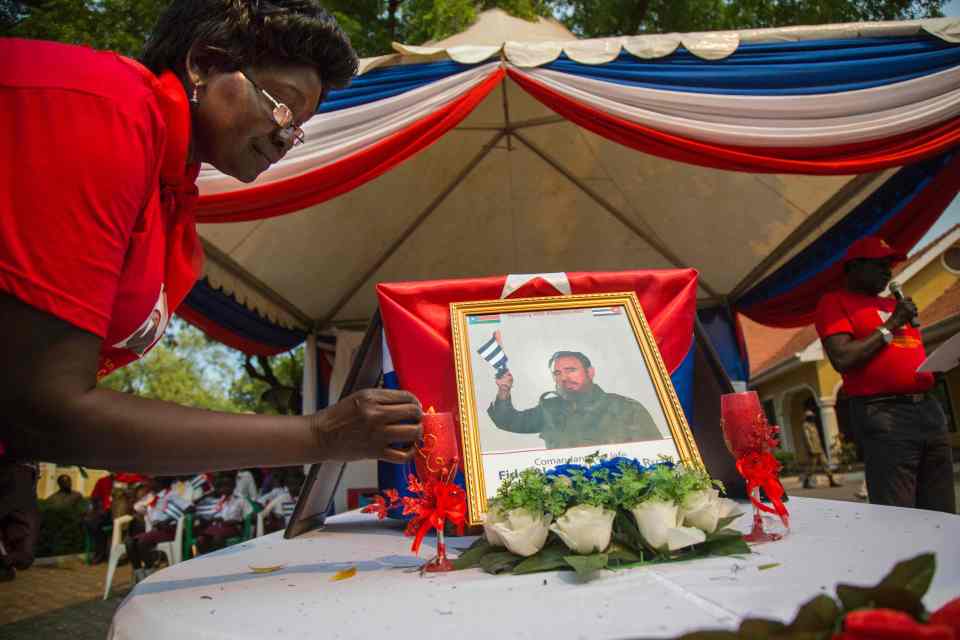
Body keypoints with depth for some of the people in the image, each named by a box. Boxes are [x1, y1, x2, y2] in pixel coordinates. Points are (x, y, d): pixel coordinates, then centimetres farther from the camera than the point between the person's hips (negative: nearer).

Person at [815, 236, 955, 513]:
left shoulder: (895, 304, 23)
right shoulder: (835, 302, 0)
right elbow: (843, 360, -14)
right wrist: (890, 326, -7)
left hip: (928, 407, 8)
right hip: (884, 413, -7)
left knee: (942, 516, 9)